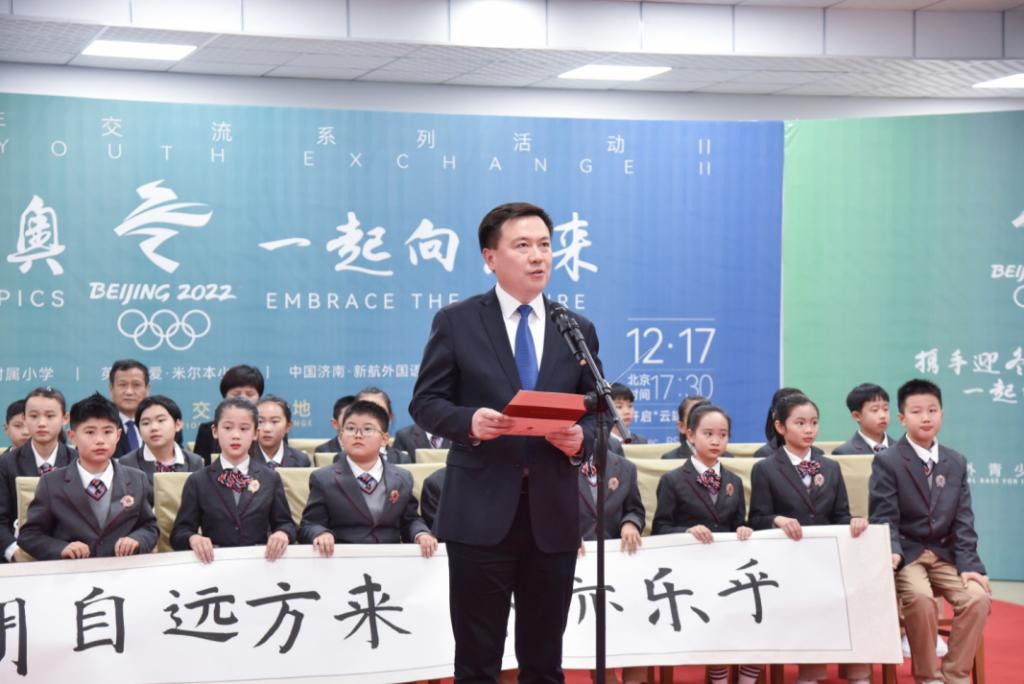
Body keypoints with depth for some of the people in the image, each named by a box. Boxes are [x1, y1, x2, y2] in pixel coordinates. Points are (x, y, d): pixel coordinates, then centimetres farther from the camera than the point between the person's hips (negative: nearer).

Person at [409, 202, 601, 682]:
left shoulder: (578, 330, 10)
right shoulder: (456, 322, 3)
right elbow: (425, 403, 2)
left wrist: (580, 438, -11)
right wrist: (469, 421, -18)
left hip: (553, 515, 3)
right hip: (481, 512, -3)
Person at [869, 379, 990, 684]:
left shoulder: (957, 462, 10)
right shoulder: (887, 461, -4)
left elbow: (963, 521, 6)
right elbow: (884, 518, -9)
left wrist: (969, 565, -7)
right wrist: (893, 554, -28)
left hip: (945, 555, 4)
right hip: (907, 554, -4)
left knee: (978, 597, -22)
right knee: (920, 597, -33)